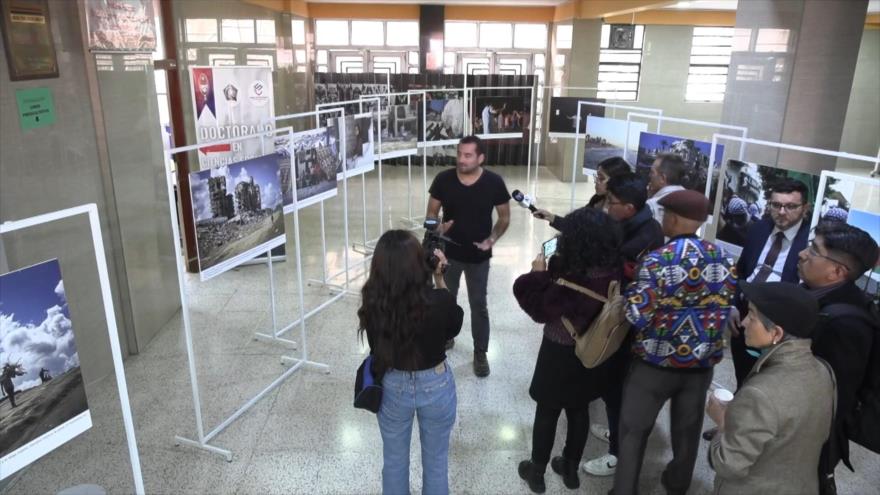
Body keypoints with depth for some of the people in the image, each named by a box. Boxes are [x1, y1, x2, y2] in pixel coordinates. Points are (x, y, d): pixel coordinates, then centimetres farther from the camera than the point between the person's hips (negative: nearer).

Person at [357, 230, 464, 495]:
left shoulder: (372, 303, -24)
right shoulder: (439, 300, -28)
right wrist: (440, 280, -9)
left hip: (392, 387, 1)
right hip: (436, 386, -1)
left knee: (394, 460, 26)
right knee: (436, 460, 24)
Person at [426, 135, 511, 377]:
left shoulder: (494, 182, -14)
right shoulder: (443, 179, -12)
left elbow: (504, 217, -2)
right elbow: (431, 212, -1)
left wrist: (492, 238, -19)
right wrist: (437, 227, -23)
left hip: (478, 256, -1)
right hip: (449, 252, 2)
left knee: (478, 305, 9)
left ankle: (480, 353, 25)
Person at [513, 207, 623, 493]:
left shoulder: (571, 281, -31)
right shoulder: (613, 273, -11)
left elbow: (541, 309, -17)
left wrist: (538, 274, -7)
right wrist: (553, 269, 2)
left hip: (560, 357, -6)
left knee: (547, 414, 14)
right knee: (579, 412, 22)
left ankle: (537, 472, 32)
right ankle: (570, 469, 40)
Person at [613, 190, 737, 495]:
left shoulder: (656, 260, -21)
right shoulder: (723, 259, -4)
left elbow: (638, 316, -24)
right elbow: (725, 307, 4)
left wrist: (630, 291, -7)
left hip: (656, 362, -5)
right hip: (702, 363, 5)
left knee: (634, 430, 12)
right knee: (688, 429, 22)